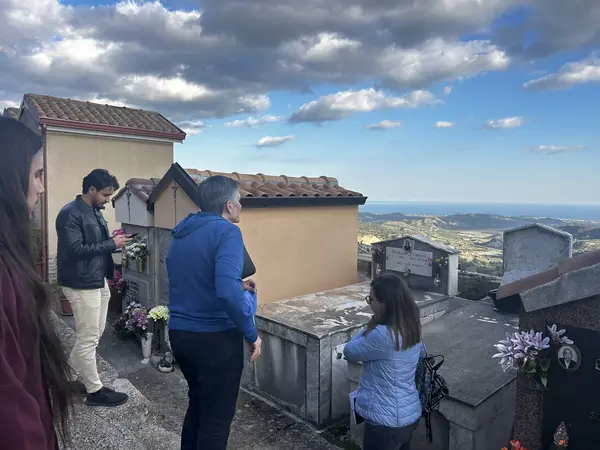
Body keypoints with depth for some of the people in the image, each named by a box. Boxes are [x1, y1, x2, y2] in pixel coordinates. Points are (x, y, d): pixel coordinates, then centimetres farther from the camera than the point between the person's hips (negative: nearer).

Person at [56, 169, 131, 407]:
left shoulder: (96, 212, 12)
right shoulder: (70, 213, -17)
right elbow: (76, 250, -23)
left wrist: (114, 241, 5)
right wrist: (112, 244, -20)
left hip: (99, 281, 10)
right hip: (82, 285, -9)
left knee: (94, 334, 18)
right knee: (89, 339, 1)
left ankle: (68, 375, 35)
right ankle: (95, 391, 15)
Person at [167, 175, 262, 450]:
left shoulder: (182, 235, 9)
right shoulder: (227, 232, -17)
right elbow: (227, 293, -29)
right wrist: (251, 334, -16)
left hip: (179, 334, 8)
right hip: (215, 337, -8)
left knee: (198, 403, 27)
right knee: (217, 415, 11)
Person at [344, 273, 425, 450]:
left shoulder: (382, 335, -30)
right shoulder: (411, 328, -2)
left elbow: (349, 352, -14)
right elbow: (421, 353, 19)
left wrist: (369, 326, -7)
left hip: (387, 421, -8)